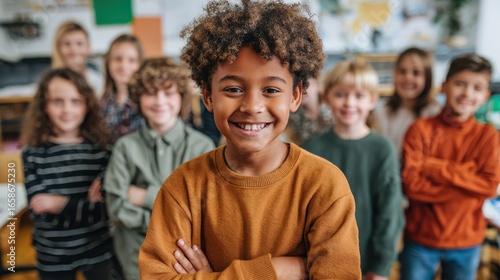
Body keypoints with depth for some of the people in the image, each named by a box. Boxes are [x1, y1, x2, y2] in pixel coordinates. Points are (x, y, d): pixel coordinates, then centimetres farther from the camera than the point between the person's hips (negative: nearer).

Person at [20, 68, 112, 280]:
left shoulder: (101, 147, -7)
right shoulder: (33, 152, -7)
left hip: (99, 250, 0)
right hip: (52, 256, 0)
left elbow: (106, 205, -10)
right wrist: (89, 203, -19)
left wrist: (61, 203, -17)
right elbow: (38, 211, -13)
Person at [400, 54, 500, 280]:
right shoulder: (421, 129, -11)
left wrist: (435, 167, -19)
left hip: (467, 244, 2)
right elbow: (411, 184, -17)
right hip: (420, 239, -2)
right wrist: (469, 185, -19)